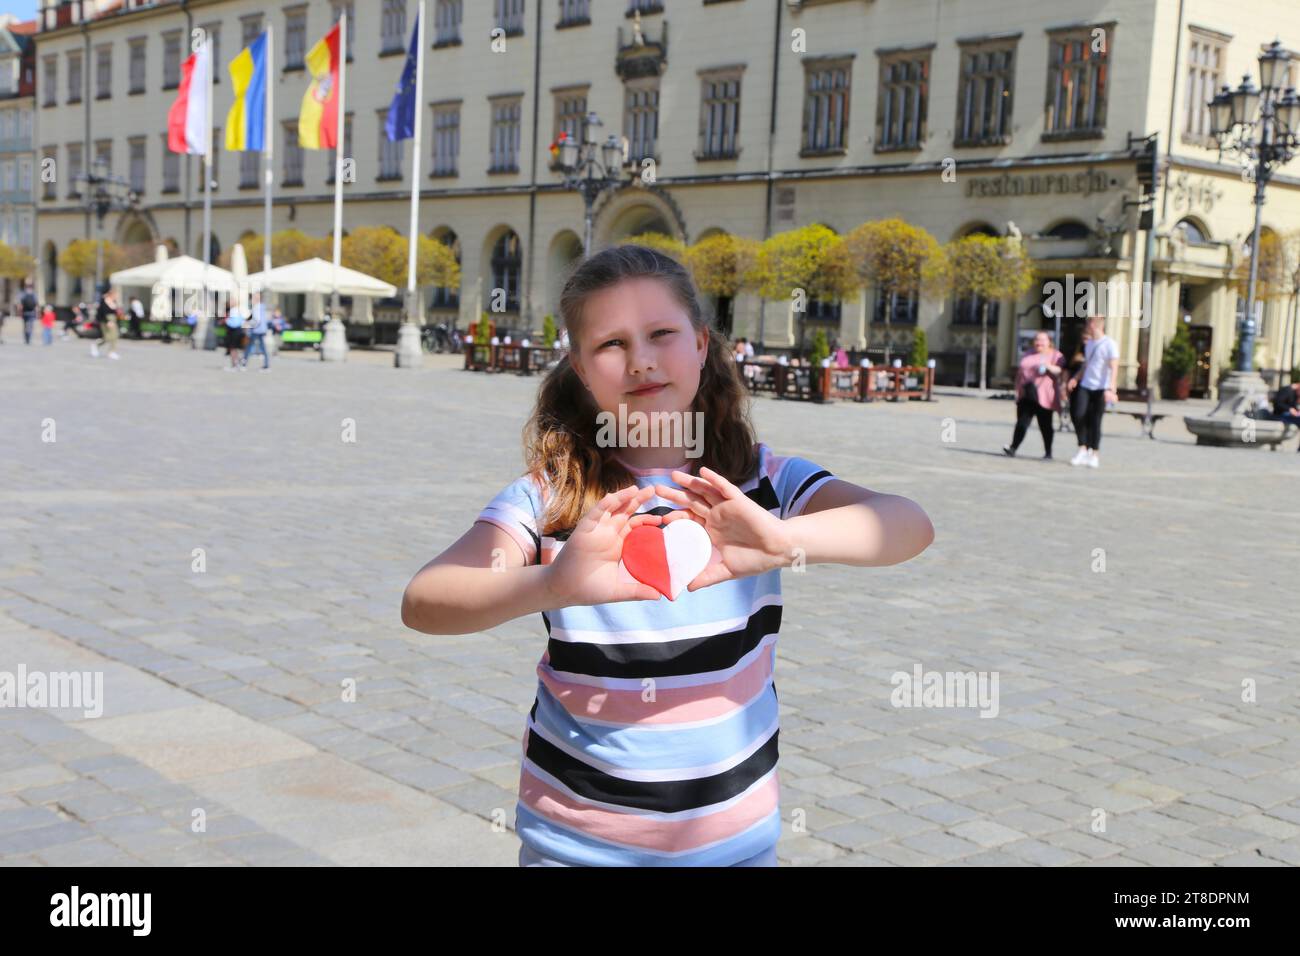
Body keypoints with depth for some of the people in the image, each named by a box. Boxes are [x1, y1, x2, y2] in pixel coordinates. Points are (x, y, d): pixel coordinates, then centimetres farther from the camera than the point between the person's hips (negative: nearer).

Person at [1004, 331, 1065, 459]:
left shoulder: (1056, 356, 2)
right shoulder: (1028, 355, 18)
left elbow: (1059, 370, -13)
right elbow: (1019, 373, 19)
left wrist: (1049, 367, -31)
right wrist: (1018, 389, 12)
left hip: (1043, 397, -4)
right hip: (1026, 396, 4)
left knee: (1045, 425, 2)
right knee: (1021, 422, -3)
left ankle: (1048, 453, 10)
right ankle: (1013, 448, -7)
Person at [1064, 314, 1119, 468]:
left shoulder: (1109, 344, -7)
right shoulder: (1089, 345, 15)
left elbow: (1114, 368, -13)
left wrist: (1110, 389, -22)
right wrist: (1075, 378, 10)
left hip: (1101, 389, -6)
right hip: (1085, 386, 6)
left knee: (1094, 421, -2)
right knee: (1078, 415, -9)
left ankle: (1095, 454, 11)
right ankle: (1083, 450, 2)